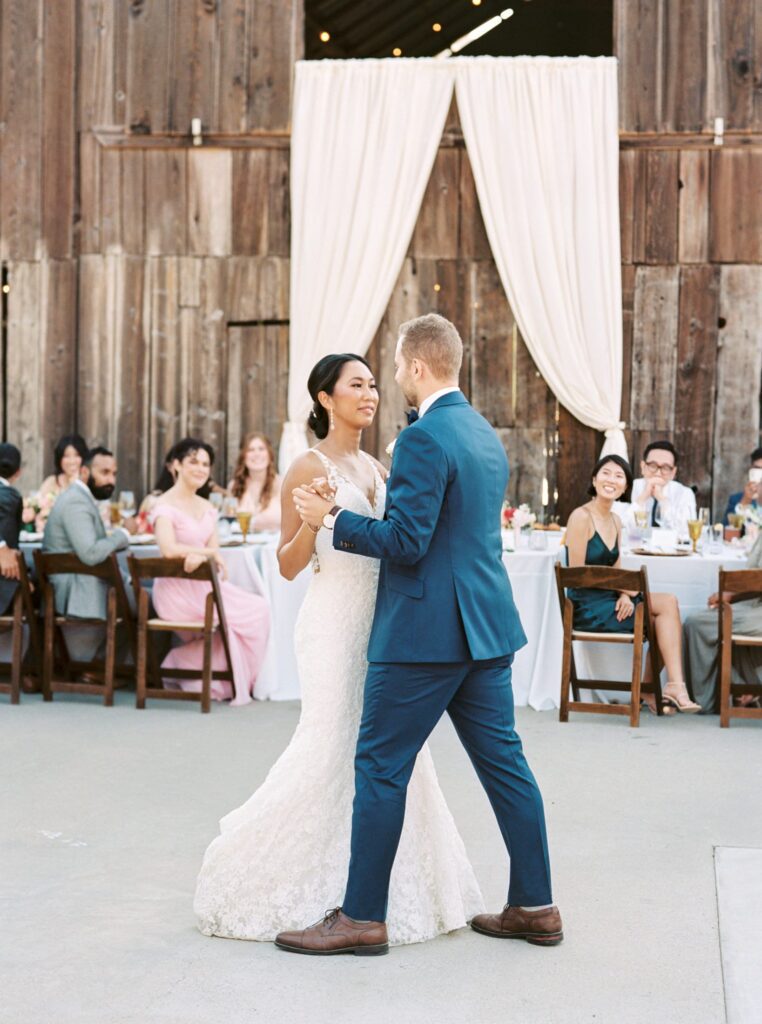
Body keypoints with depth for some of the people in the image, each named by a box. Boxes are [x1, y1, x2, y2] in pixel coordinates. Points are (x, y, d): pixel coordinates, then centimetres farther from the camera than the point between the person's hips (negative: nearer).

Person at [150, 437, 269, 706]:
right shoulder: (166, 505, -9)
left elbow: (214, 550, 7)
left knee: (260, 608, -11)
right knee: (254, 612, -17)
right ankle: (232, 684, -1)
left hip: (204, 586, 8)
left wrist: (199, 556, -17)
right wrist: (210, 552, -14)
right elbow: (168, 549, -26)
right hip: (177, 591, -8)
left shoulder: (206, 508, 16)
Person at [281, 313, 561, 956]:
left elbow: (407, 542, -20)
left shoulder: (424, 439, -16)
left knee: (380, 768, 0)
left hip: (427, 631, -9)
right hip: (487, 625, 9)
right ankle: (535, 908, 20)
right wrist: (356, 518, 28)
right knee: (503, 761, 13)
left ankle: (363, 918, 6)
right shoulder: (485, 433, 14)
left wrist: (334, 520, -9)